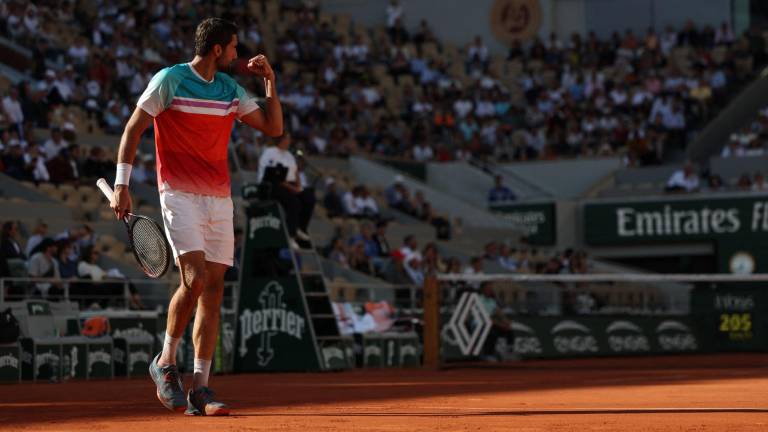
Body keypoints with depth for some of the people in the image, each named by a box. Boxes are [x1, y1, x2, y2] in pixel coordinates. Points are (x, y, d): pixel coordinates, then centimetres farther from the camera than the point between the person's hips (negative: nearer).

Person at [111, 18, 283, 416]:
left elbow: (273, 128, 18)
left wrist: (269, 81, 8)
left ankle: (200, 390, 3)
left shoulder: (231, 89, 13)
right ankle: (165, 362, 2)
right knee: (195, 279, -20)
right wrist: (121, 184, -8)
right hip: (179, 194, -6)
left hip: (219, 199, 6)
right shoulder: (169, 80, -4)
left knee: (213, 290, 0)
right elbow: (132, 130, -2)